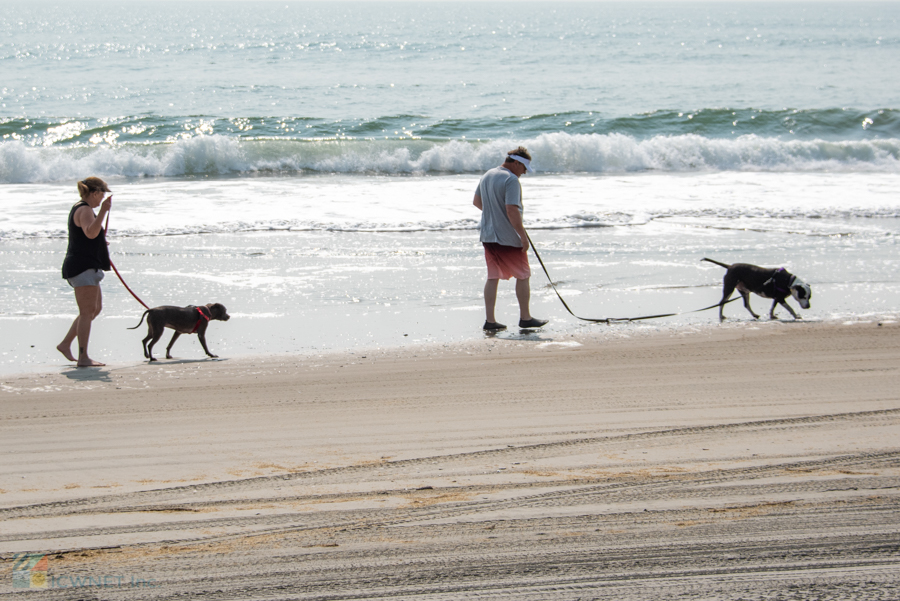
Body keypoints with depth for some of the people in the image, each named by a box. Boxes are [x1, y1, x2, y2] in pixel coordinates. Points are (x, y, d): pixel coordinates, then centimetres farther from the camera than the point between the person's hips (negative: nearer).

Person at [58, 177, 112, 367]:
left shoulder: (79, 208, 18)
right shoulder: (85, 210, -14)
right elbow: (90, 232, -33)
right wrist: (103, 211, -38)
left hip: (86, 267, 11)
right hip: (83, 267, -11)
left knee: (95, 308, 17)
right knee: (87, 311, -9)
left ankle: (65, 344, 19)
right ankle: (83, 357, -10)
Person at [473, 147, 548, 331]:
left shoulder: (487, 176, 10)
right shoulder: (511, 180, -17)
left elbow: (477, 201, 23)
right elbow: (512, 210, -25)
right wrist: (523, 236, -20)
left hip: (488, 236, 8)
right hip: (508, 238, -8)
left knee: (493, 277, 9)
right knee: (523, 276, 8)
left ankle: (489, 320, 4)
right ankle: (525, 318, 15)